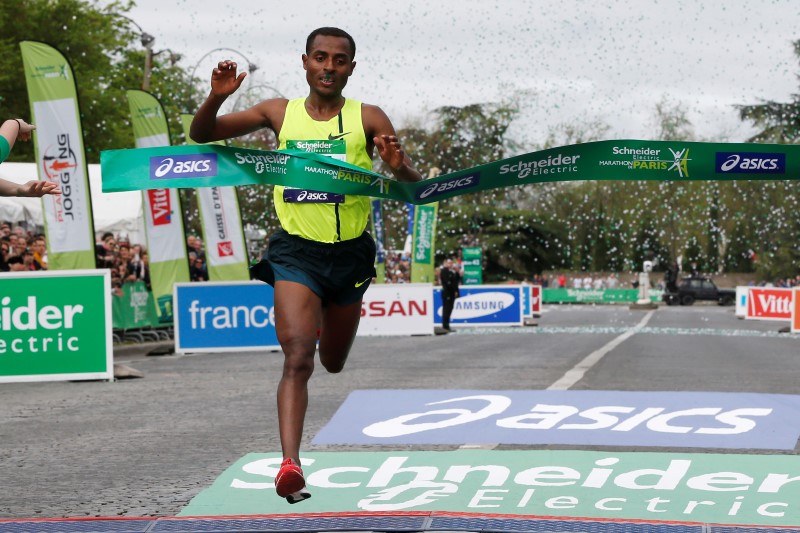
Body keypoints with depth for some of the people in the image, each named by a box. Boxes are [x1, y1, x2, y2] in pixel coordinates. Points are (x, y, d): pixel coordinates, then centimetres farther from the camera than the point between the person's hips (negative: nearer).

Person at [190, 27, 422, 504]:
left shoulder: (367, 119, -3)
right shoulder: (280, 113, 1)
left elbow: (415, 187, -7)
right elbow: (202, 136, 4)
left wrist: (398, 167, -30)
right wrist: (217, 97, -16)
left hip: (350, 253, 2)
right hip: (296, 250, -2)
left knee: (334, 363, 21)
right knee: (298, 359, -20)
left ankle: (325, 320, 57)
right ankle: (291, 464, -25)